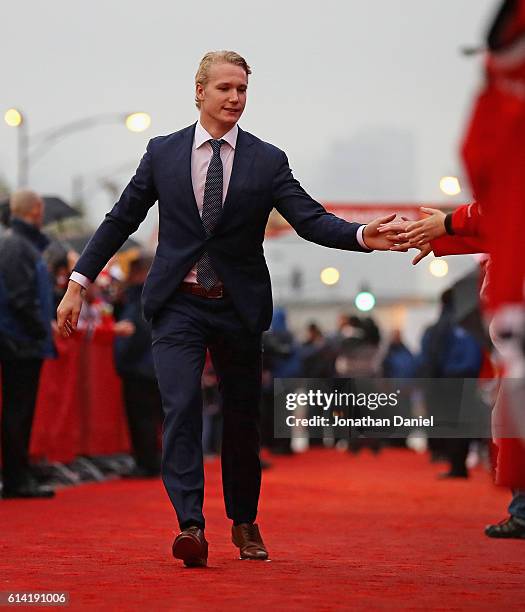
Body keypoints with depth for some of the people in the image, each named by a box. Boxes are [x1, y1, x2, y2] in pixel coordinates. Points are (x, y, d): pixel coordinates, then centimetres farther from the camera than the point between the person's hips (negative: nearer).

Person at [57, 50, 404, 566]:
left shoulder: (267, 161, 0)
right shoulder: (163, 152, 3)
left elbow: (310, 219, -9)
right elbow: (121, 219, 8)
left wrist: (361, 235, -28)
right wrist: (79, 282, 3)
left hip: (238, 306, 1)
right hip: (177, 304, -1)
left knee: (242, 417, 9)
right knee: (181, 407, -18)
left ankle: (244, 523, 28)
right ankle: (191, 526, -21)